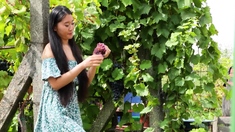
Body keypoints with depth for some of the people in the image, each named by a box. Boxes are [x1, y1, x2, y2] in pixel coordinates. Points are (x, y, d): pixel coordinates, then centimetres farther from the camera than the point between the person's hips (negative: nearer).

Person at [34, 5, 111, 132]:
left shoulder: (73, 48, 10)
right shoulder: (50, 49, -8)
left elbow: (85, 82, 9)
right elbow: (55, 84, -17)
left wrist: (94, 63, -6)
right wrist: (82, 65, -22)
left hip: (72, 109, 6)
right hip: (56, 110, -6)